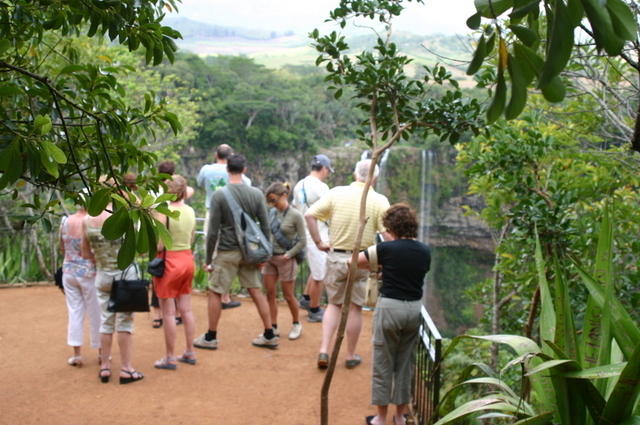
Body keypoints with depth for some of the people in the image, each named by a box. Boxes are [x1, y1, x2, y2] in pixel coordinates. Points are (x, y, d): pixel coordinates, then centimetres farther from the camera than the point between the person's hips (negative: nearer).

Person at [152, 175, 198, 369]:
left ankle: (170, 357, 11)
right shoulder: (190, 211, 3)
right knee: (186, 309, 15)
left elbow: (159, 245, -18)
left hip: (169, 262, -6)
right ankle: (190, 352, 23)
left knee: (168, 313, 3)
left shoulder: (164, 212, -17)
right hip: (187, 259, 7)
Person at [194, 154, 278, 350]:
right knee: (256, 291, 11)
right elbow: (265, 226, 1)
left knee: (215, 293, 9)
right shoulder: (256, 194, 0)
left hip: (227, 252, -4)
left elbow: (213, 231, -9)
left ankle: (211, 337, 17)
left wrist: (208, 258, -1)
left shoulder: (219, 195, -9)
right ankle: (269, 335, 14)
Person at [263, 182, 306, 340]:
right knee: (270, 293, 6)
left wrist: (288, 255, -12)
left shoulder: (295, 215, -11)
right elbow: (267, 233, 12)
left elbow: (302, 241, -7)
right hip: (270, 257, 5)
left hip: (285, 259, -5)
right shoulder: (272, 213, 3)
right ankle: (273, 327, 16)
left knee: (288, 295, 6)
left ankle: (296, 324, 26)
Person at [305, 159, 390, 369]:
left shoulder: (336, 193, -2)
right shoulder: (379, 201, -8)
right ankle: (351, 356, 22)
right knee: (355, 307, 12)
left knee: (334, 304, 18)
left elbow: (309, 215, -6)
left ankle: (324, 350, 7)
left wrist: (319, 242, 2)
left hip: (335, 256, 2)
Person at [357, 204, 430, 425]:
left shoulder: (386, 249, -11)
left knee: (383, 364, 7)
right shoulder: (424, 251, 1)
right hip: (414, 309, 5)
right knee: (405, 363, 16)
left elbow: (355, 261, -3)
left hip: (390, 307, -4)